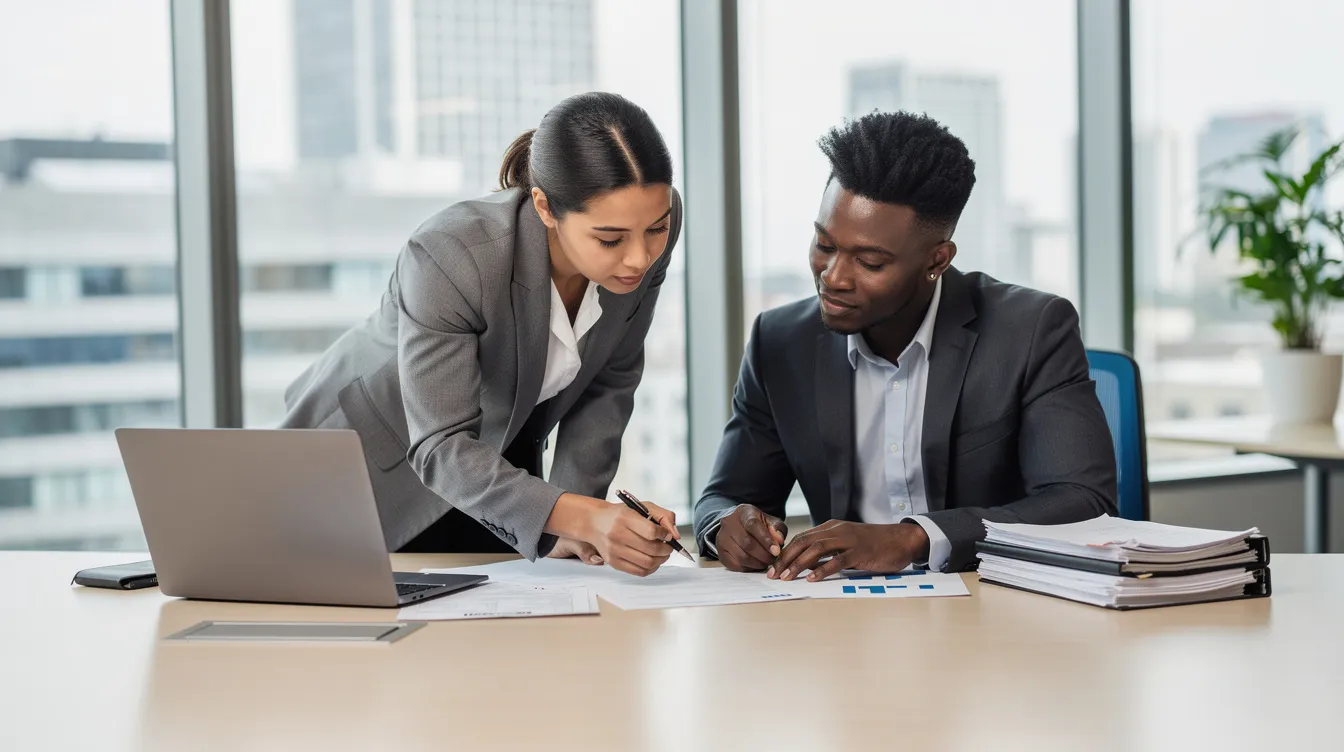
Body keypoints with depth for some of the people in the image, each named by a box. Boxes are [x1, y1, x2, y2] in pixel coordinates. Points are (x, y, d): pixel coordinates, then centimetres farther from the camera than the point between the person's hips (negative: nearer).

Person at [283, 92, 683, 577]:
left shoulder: (651, 229, -22)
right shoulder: (447, 259, -39)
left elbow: (609, 381, -9)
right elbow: (440, 447, -37)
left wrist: (572, 525, -16)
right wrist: (583, 517, -49)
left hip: (502, 452, 4)